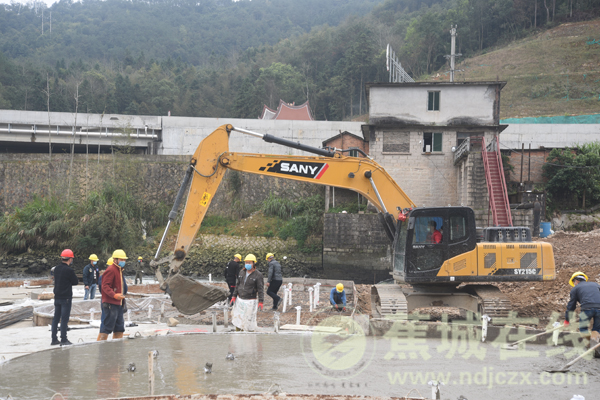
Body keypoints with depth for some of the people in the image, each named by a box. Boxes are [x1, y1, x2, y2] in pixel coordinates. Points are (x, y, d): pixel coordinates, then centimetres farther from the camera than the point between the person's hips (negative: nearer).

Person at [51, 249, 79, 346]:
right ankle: (63, 340, -2)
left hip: (57, 297, 7)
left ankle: (54, 339, 16)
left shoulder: (56, 268, 6)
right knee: (64, 319, -3)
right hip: (66, 297, -7)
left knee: (56, 318, 11)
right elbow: (76, 282, -7)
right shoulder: (69, 270, -17)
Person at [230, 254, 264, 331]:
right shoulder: (242, 272, 5)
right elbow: (238, 285, 13)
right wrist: (234, 296, 8)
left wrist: (260, 302, -20)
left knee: (249, 319, -1)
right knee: (238, 318, 11)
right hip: (239, 300, 6)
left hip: (250, 301, -6)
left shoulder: (258, 275, -11)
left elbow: (261, 289, -13)